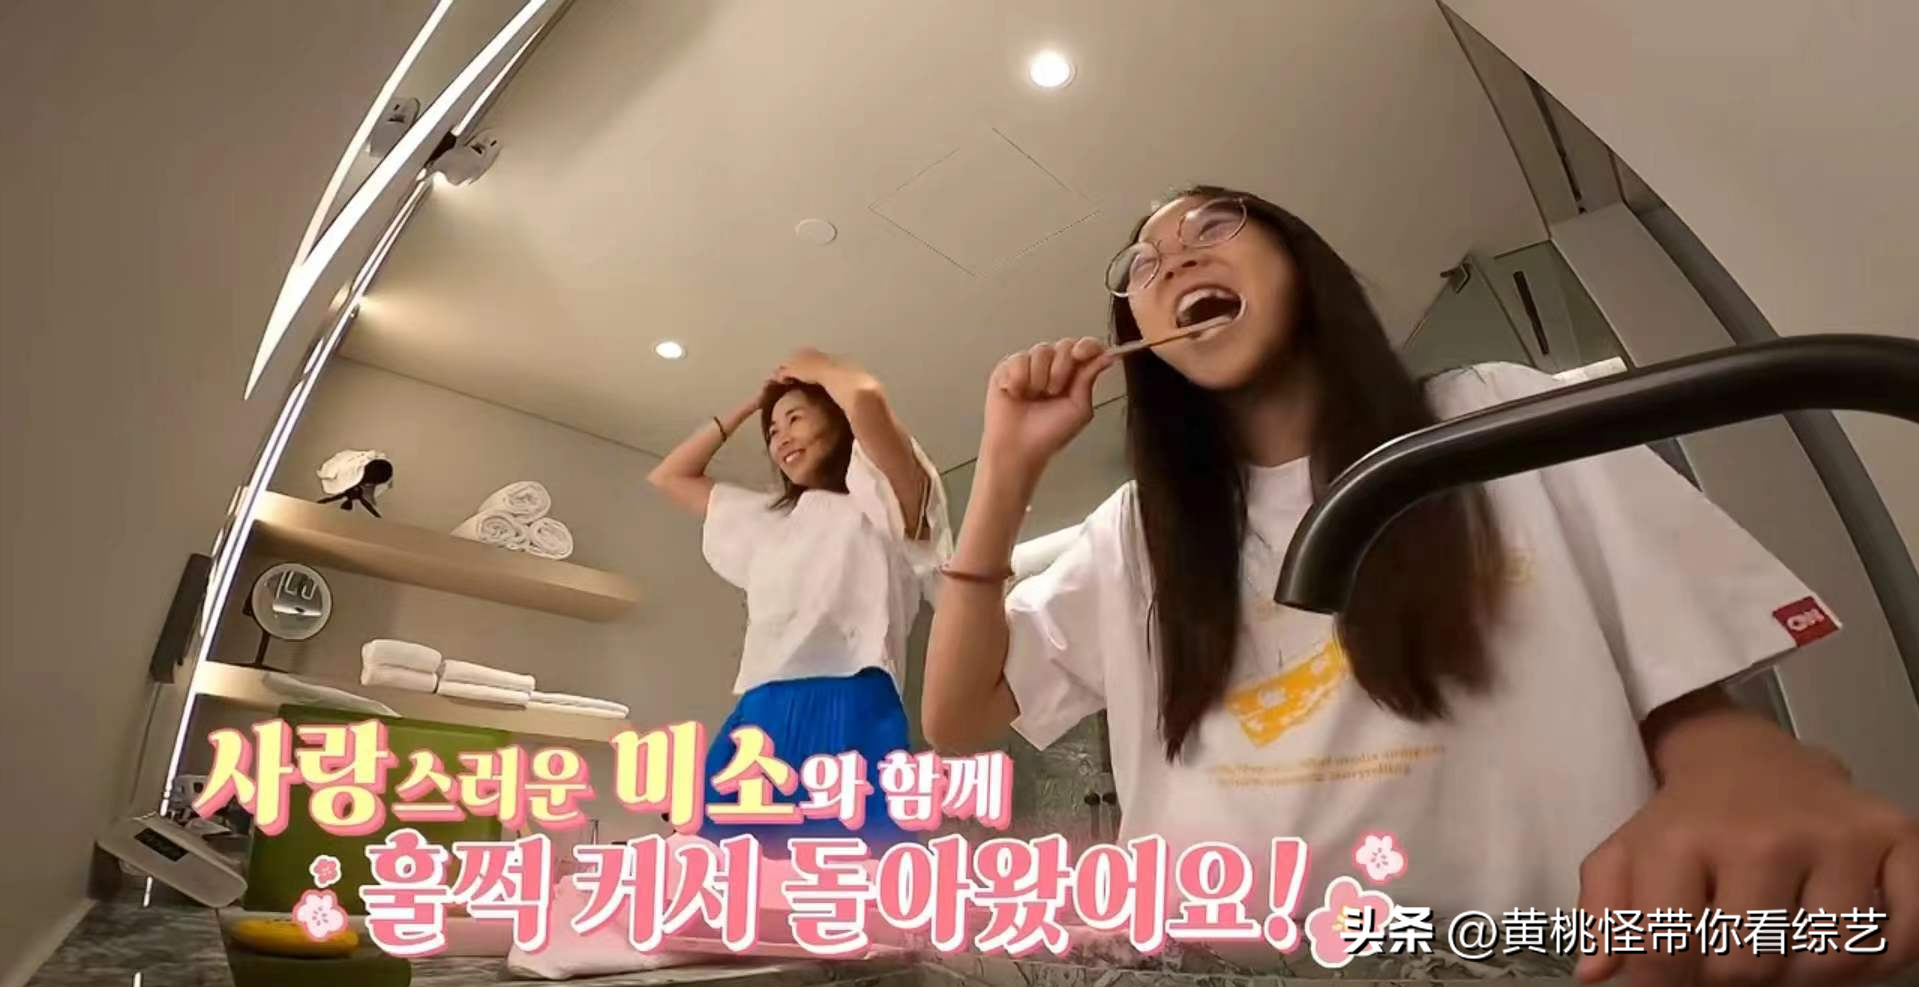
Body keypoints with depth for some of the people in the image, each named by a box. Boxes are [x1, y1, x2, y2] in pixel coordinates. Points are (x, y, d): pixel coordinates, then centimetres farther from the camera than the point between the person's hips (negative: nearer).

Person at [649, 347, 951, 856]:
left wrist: (818, 368, 10)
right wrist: (748, 406, 33)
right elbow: (668, 476, 38)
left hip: (848, 722, -7)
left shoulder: (883, 503, 7)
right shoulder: (765, 519, 30)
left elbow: (866, 398, -13)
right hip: (756, 729, 7)